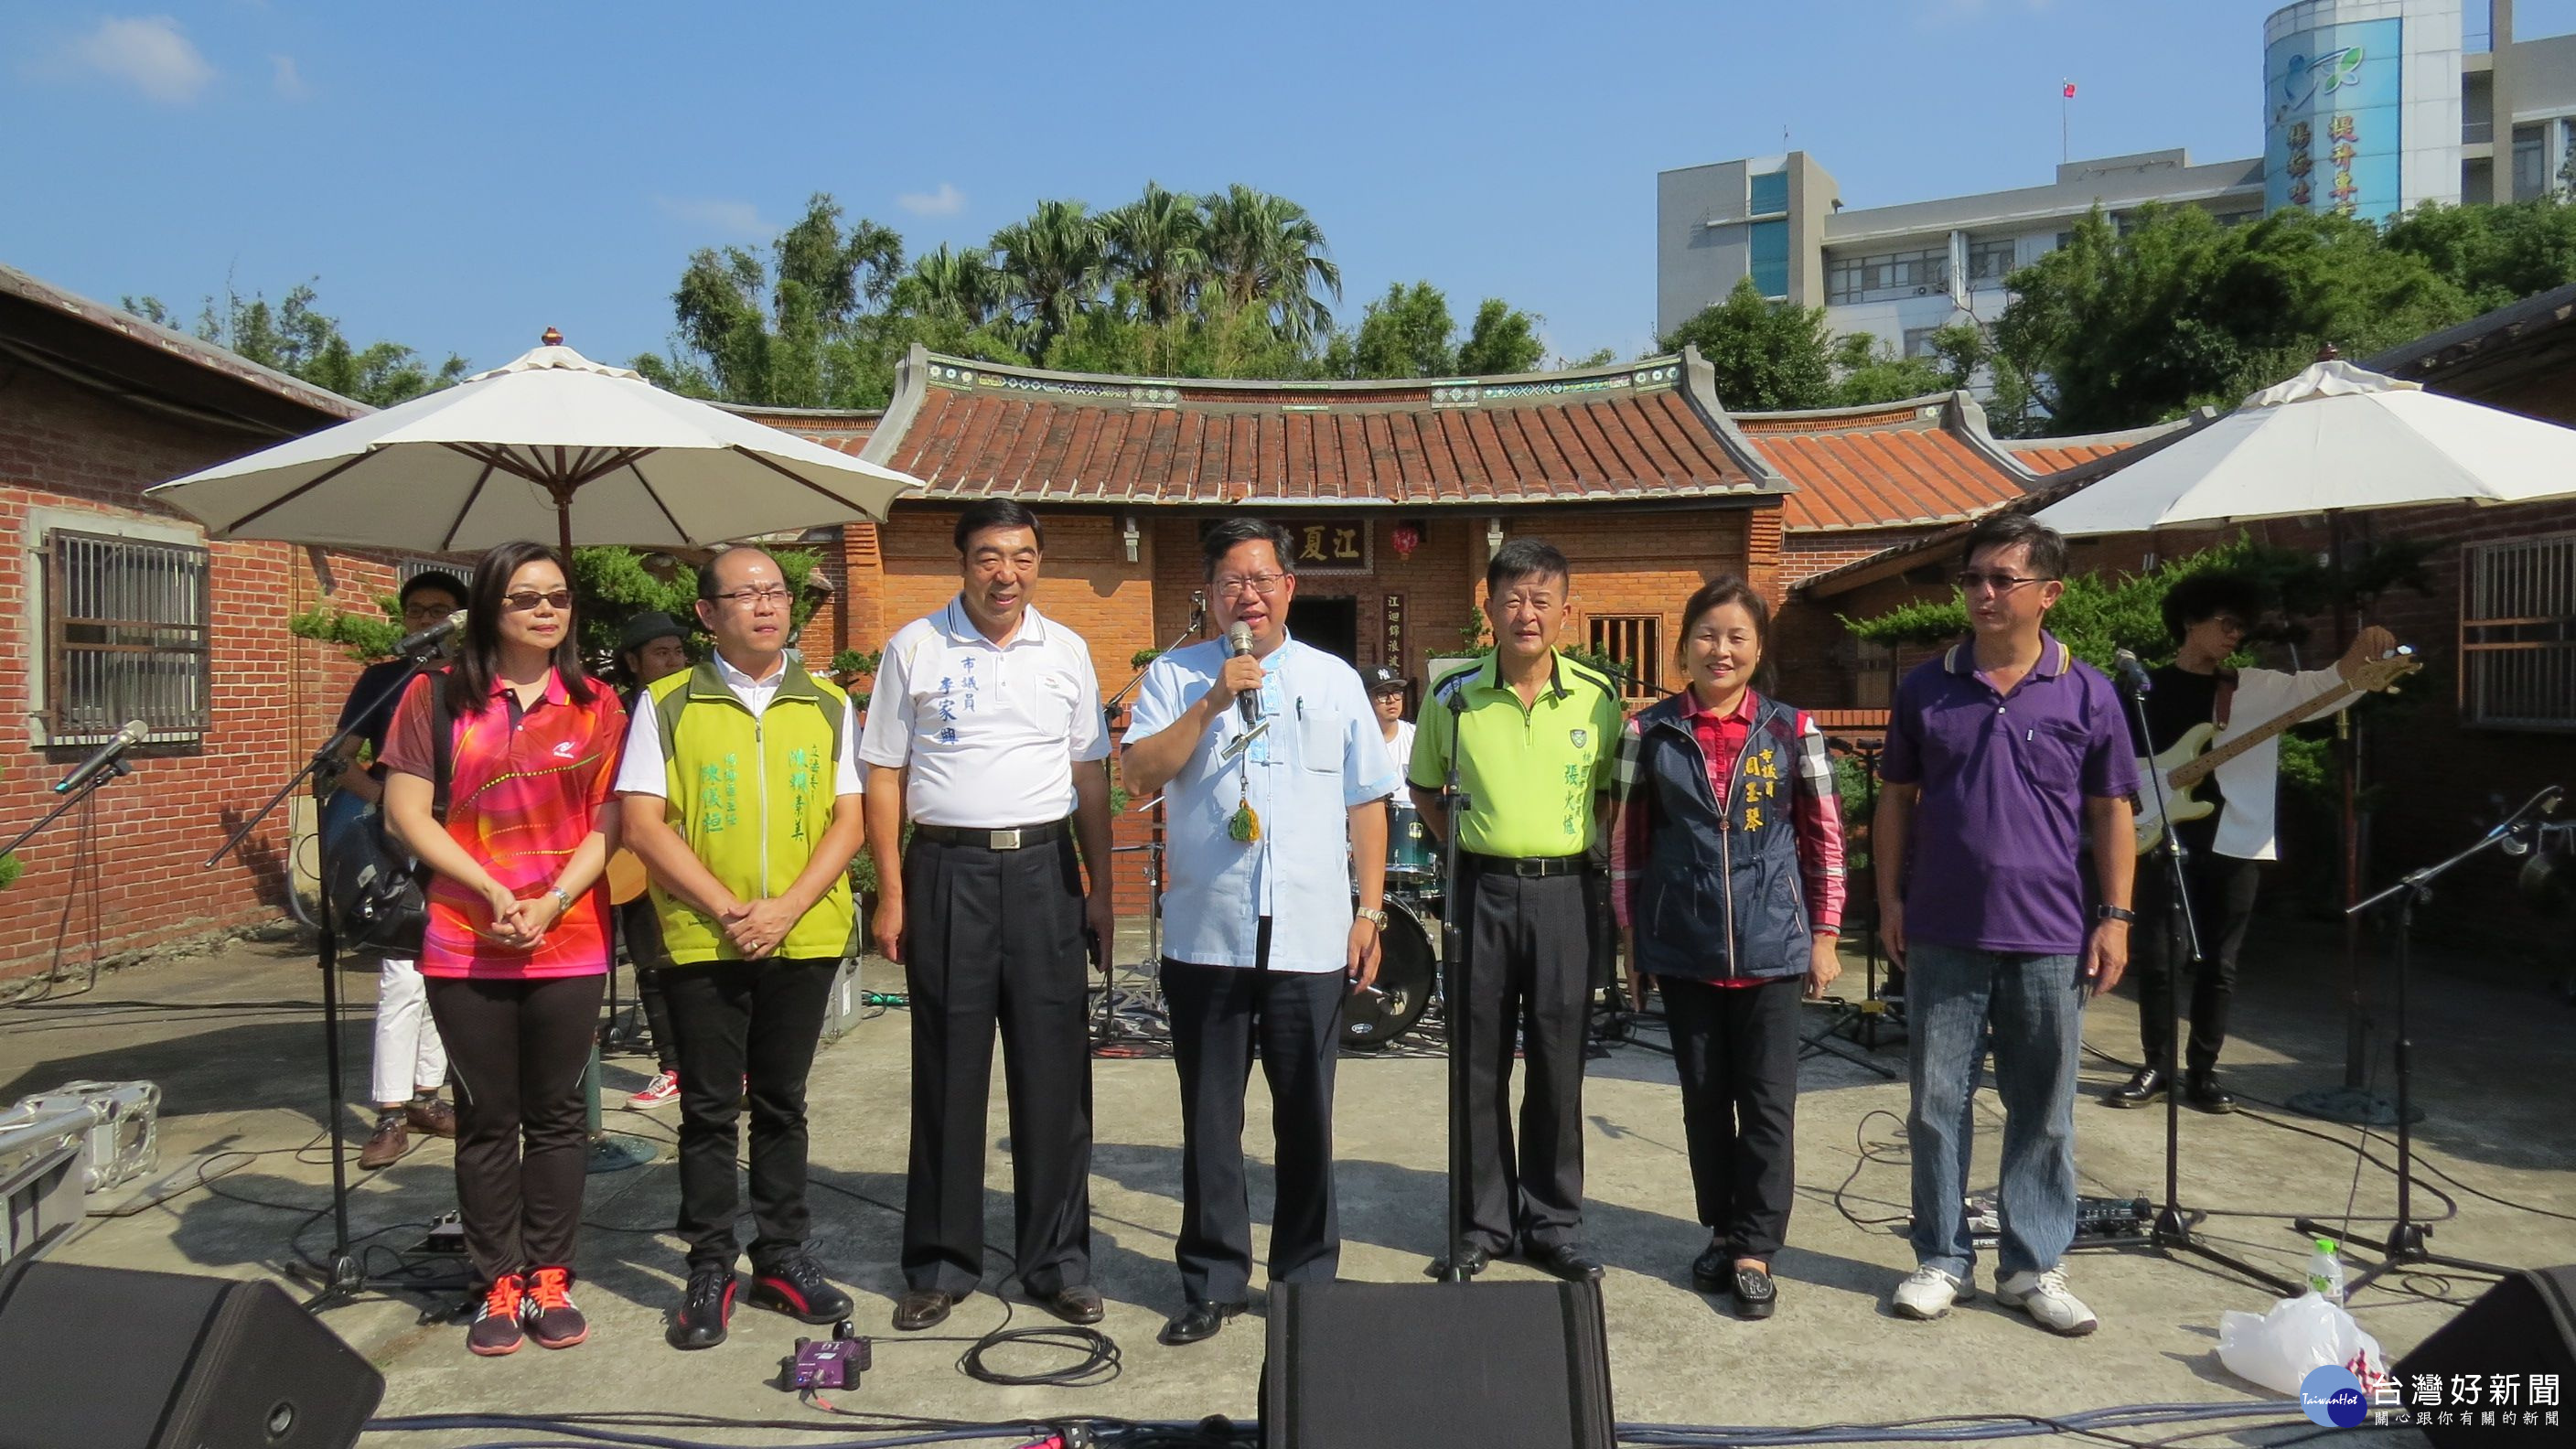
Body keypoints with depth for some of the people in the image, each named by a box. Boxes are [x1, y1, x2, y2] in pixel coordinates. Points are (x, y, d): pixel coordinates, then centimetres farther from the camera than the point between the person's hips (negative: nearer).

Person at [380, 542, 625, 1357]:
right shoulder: (437, 697, 3)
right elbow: (407, 811, -1)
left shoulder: (595, 707, 6)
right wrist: (493, 892, -10)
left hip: (569, 945, 1)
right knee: (487, 1119, 7)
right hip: (466, 945, -1)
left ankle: (550, 1279, 18)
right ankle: (499, 1285, 17)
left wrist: (552, 903, -10)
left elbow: (609, 823, 3)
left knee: (555, 1113, 8)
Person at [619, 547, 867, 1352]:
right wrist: (726, 910, -13)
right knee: (709, 1107, 5)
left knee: (782, 1103, 11)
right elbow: (643, 824, -4)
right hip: (701, 942, -2)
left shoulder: (829, 706, 7)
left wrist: (785, 908, -11)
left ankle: (782, 1255, 22)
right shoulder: (666, 705, 1)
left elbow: (850, 821, 3)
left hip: (804, 938, 2)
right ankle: (710, 1267, 17)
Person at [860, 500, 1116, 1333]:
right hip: (947, 868, -2)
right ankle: (942, 1264, 18)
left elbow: (1090, 777, 12)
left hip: (1045, 869, 2)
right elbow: (883, 775, 3)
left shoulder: (1066, 652, 9)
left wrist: (1102, 889, 7)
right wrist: (891, 894, -4)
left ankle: (1057, 1261, 17)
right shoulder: (914, 649, 3)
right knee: (949, 1073, 5)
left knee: (1054, 1070, 4)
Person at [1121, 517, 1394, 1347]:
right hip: (1205, 935, 0)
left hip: (1310, 938, 0)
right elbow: (1140, 777, -5)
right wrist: (1211, 703, -14)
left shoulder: (1334, 680, 10)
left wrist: (1370, 912, 5)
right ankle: (1213, 1283, 22)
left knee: (1306, 1118, 8)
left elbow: (1365, 803, 10)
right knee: (1209, 1119, 8)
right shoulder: (1175, 677, 7)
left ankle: (1308, 1279, 24)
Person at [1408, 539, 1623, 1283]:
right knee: (1480, 1063, 7)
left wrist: (1587, 845, 3)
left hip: (1564, 892, 0)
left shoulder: (1598, 697, 1)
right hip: (1483, 889, 0)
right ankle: (1485, 1222, 20)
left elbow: (1613, 790, 14)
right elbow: (1425, 787, 14)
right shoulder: (1454, 697, 0)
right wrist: (1457, 846, 4)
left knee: (1558, 1063, 7)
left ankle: (1554, 1222, 21)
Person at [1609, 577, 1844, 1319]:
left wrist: (1824, 935, 1)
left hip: (1771, 944, -1)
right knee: (1703, 1095, 12)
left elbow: (1824, 836, 4)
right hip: (1683, 946, 1)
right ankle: (1721, 1231, 26)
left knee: (1768, 1100, 2)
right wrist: (1631, 932, 4)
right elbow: (1627, 836, 5)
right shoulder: (1649, 731, 0)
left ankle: (1755, 1249, 13)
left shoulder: (1793, 730, 0)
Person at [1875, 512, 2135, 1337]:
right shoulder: (1926, 688, 3)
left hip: (2050, 939, 0)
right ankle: (1941, 1259, 21)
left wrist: (2115, 915, -1)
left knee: (2045, 1112, 9)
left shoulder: (2086, 694, 1)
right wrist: (1890, 897, 2)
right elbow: (1896, 799, 8)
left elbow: (2110, 812, 5)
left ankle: (2033, 1267, 23)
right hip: (1944, 935, 1)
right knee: (1937, 1103, 7)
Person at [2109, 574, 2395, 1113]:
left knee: (2218, 964, 6)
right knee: (2158, 960, 1)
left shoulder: (2260, 687, 9)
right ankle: (2157, 1068, 12)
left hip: (2236, 843, 2)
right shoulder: (2149, 687, 5)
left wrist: (2363, 649, -25)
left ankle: (2202, 1072, 16)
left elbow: (2329, 685, -5)